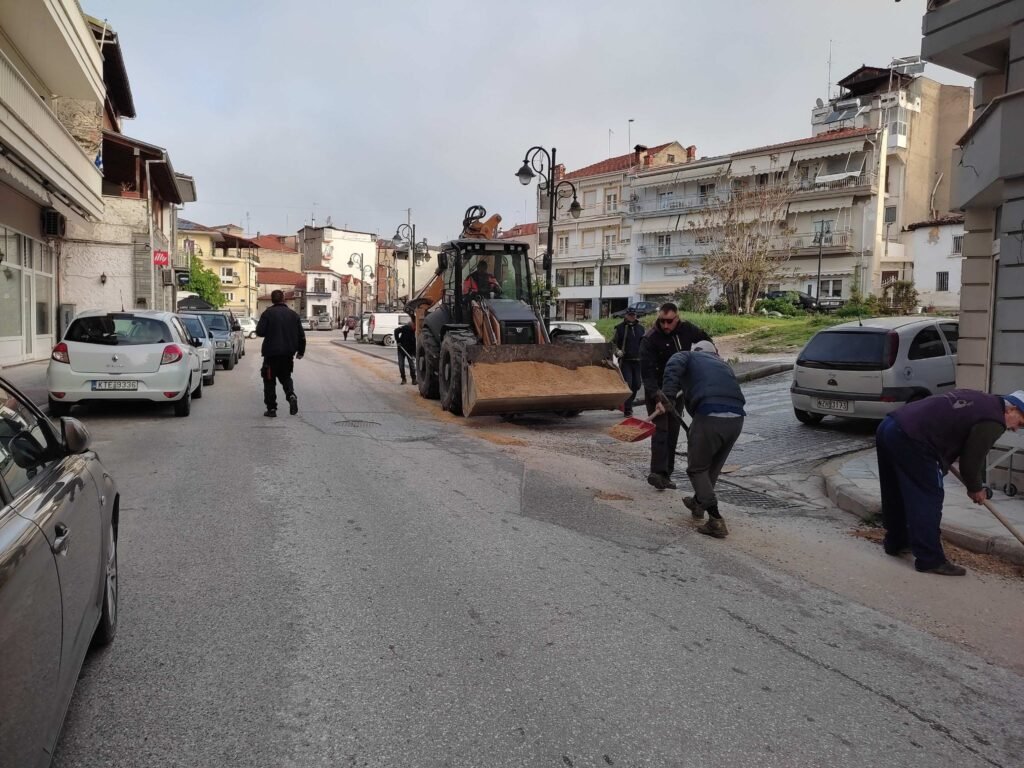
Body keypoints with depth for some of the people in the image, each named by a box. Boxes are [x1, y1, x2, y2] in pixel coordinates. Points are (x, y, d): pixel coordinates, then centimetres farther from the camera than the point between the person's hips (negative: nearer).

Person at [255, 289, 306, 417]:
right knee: (286, 377, 20)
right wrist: (300, 351, 17)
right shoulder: (293, 314, 4)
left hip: (272, 353, -4)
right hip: (287, 354, 4)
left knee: (269, 381, 7)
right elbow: (301, 335, 6)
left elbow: (260, 332, -14)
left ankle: (271, 408, 6)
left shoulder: (268, 313, -9)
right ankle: (291, 395, -7)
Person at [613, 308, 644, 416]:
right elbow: (613, 342, 4)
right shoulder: (620, 328, 1)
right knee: (628, 383, -10)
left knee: (636, 384, 7)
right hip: (625, 360, -4)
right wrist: (617, 351, -14)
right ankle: (627, 409, -3)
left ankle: (628, 403, 29)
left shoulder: (640, 328, 13)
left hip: (637, 360, 4)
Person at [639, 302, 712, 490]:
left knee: (673, 432, 7)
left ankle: (666, 474, 13)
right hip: (656, 391, -5)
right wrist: (657, 396, -37)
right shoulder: (650, 339, -21)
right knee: (660, 429, -16)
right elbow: (647, 371, -27)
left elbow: (705, 341, 17)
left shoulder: (687, 329, -5)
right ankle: (658, 472, -21)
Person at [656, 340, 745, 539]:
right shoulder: (723, 364, 34)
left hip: (709, 417, -6)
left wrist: (667, 397, -12)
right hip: (736, 418, 6)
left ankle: (716, 520, 4)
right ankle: (698, 502, 47)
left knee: (697, 468, 12)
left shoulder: (689, 356, 17)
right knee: (714, 466, 26)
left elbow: (674, 366, -6)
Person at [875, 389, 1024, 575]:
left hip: (889, 426, 10)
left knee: (896, 495, 21)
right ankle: (930, 560, 5)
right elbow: (971, 461, 1)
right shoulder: (992, 422, -4)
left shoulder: (981, 400, 24)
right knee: (928, 499, 0)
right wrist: (976, 489, 20)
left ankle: (895, 543, 35)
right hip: (910, 440, -10)